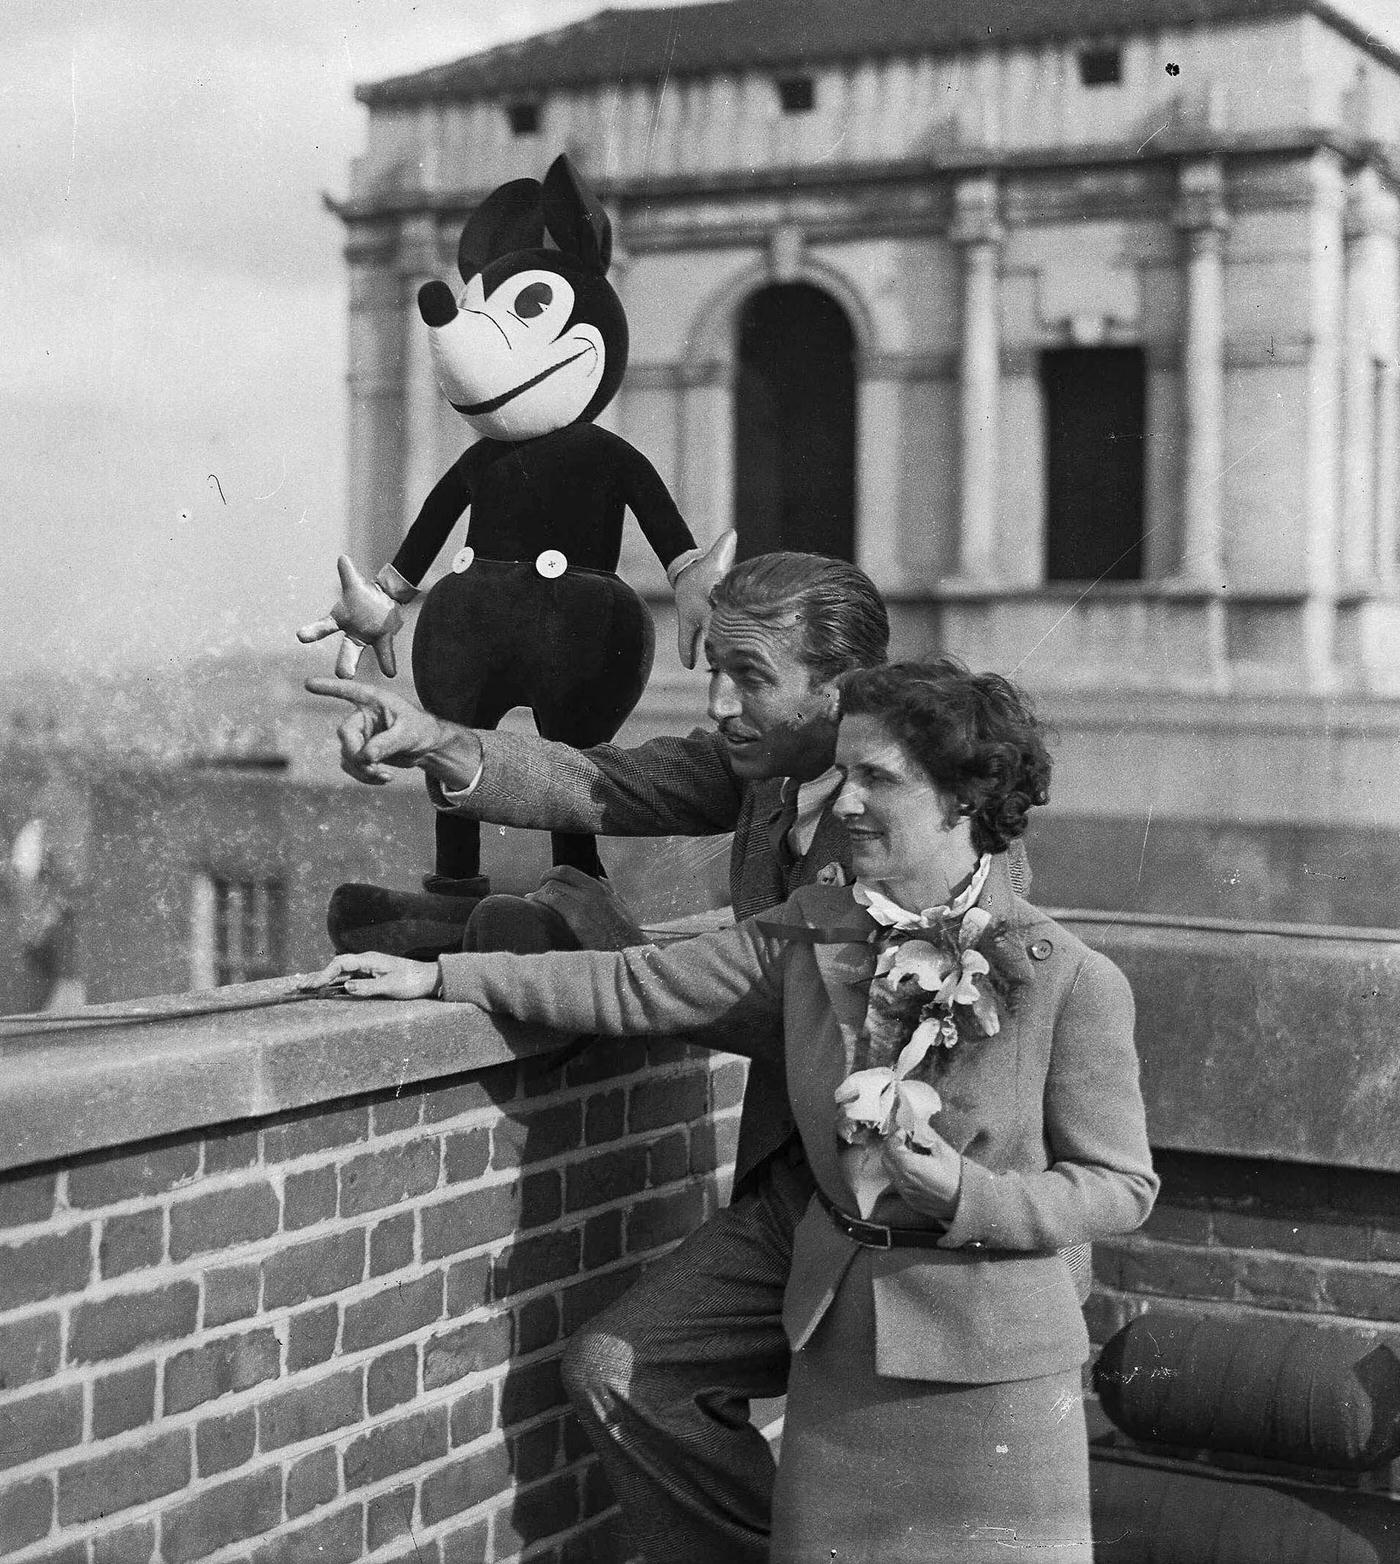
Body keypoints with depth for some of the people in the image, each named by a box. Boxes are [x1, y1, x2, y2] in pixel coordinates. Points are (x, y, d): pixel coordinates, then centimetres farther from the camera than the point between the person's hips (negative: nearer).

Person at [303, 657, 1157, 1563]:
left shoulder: (1075, 985, -13)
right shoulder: (808, 939, 0)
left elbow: (1122, 1187, -8)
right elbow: (636, 988, 1)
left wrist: (968, 1195, -23)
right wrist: (441, 978, -3)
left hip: (993, 1364, -4)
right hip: (836, 1349, 4)